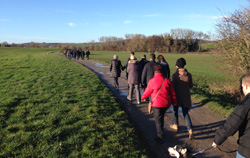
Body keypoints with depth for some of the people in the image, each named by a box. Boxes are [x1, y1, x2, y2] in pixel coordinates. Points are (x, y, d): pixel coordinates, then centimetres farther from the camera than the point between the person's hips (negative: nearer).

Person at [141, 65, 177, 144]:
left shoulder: (152, 81, -13)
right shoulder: (167, 80, 0)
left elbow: (147, 92, -2)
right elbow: (173, 93, 6)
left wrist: (142, 97, 18)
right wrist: (174, 102, 19)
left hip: (157, 104, -5)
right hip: (166, 103, 5)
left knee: (158, 119, 6)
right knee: (161, 117, 24)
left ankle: (160, 137, 12)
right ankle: (160, 131, 39)